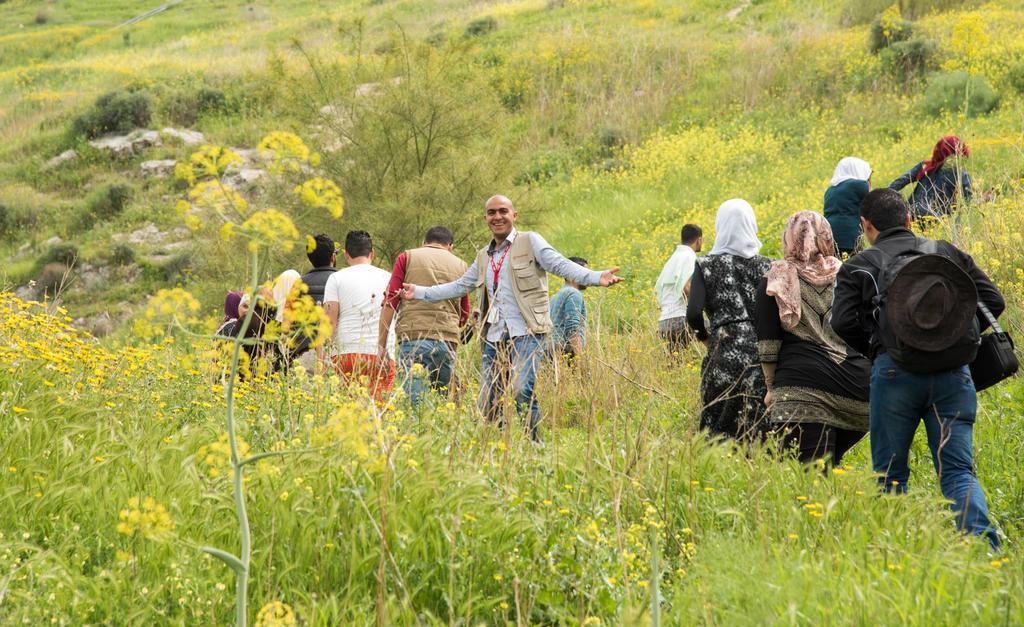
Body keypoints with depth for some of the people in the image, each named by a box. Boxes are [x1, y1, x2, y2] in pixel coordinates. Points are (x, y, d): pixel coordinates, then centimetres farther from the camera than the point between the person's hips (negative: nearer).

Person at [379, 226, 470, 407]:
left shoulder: (407, 258, 10)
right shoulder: (460, 265, 17)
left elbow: (390, 301, 1)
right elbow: (464, 315, 19)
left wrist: (381, 344, 1)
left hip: (413, 337, -2)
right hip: (448, 341, 2)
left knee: (414, 401, -9)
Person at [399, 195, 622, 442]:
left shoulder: (530, 241, 3)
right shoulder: (484, 256, 21)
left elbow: (561, 265, -10)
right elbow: (459, 286, 29)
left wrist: (596, 277, -26)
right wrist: (420, 292, 26)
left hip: (526, 332, -6)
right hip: (494, 336, 6)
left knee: (522, 390, -25)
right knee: (487, 406, 2)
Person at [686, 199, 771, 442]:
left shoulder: (707, 265, 2)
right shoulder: (766, 267, 5)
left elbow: (693, 314, -6)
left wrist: (703, 335, 13)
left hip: (724, 352, -1)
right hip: (761, 352, 1)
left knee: (719, 431, 7)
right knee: (760, 429, 5)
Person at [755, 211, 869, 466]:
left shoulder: (774, 283, 5)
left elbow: (768, 346, 3)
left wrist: (771, 387, 13)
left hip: (802, 385, -4)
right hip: (856, 384, 4)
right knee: (832, 462, 16)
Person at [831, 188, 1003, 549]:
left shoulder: (860, 266, 8)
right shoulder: (948, 252, 17)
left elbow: (844, 322, -6)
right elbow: (993, 301, 11)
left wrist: (875, 349, 9)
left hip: (895, 372, -2)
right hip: (954, 374, 2)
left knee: (890, 473, 9)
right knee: (958, 469, 2)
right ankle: (983, 540, -20)